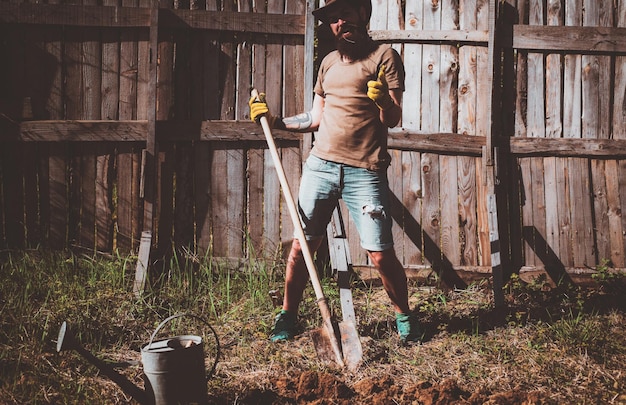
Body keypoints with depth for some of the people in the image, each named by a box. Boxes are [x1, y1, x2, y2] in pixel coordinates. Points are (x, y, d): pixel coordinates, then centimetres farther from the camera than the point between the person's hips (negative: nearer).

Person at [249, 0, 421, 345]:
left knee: (381, 255, -5)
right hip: (320, 167, 5)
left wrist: (383, 99, -28)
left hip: (364, 173, -5)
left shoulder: (384, 57, -1)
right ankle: (287, 317, 22)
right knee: (301, 246, 6)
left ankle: (404, 316, 17)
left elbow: (393, 119, -8)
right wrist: (273, 120, 16)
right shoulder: (329, 62, 16)